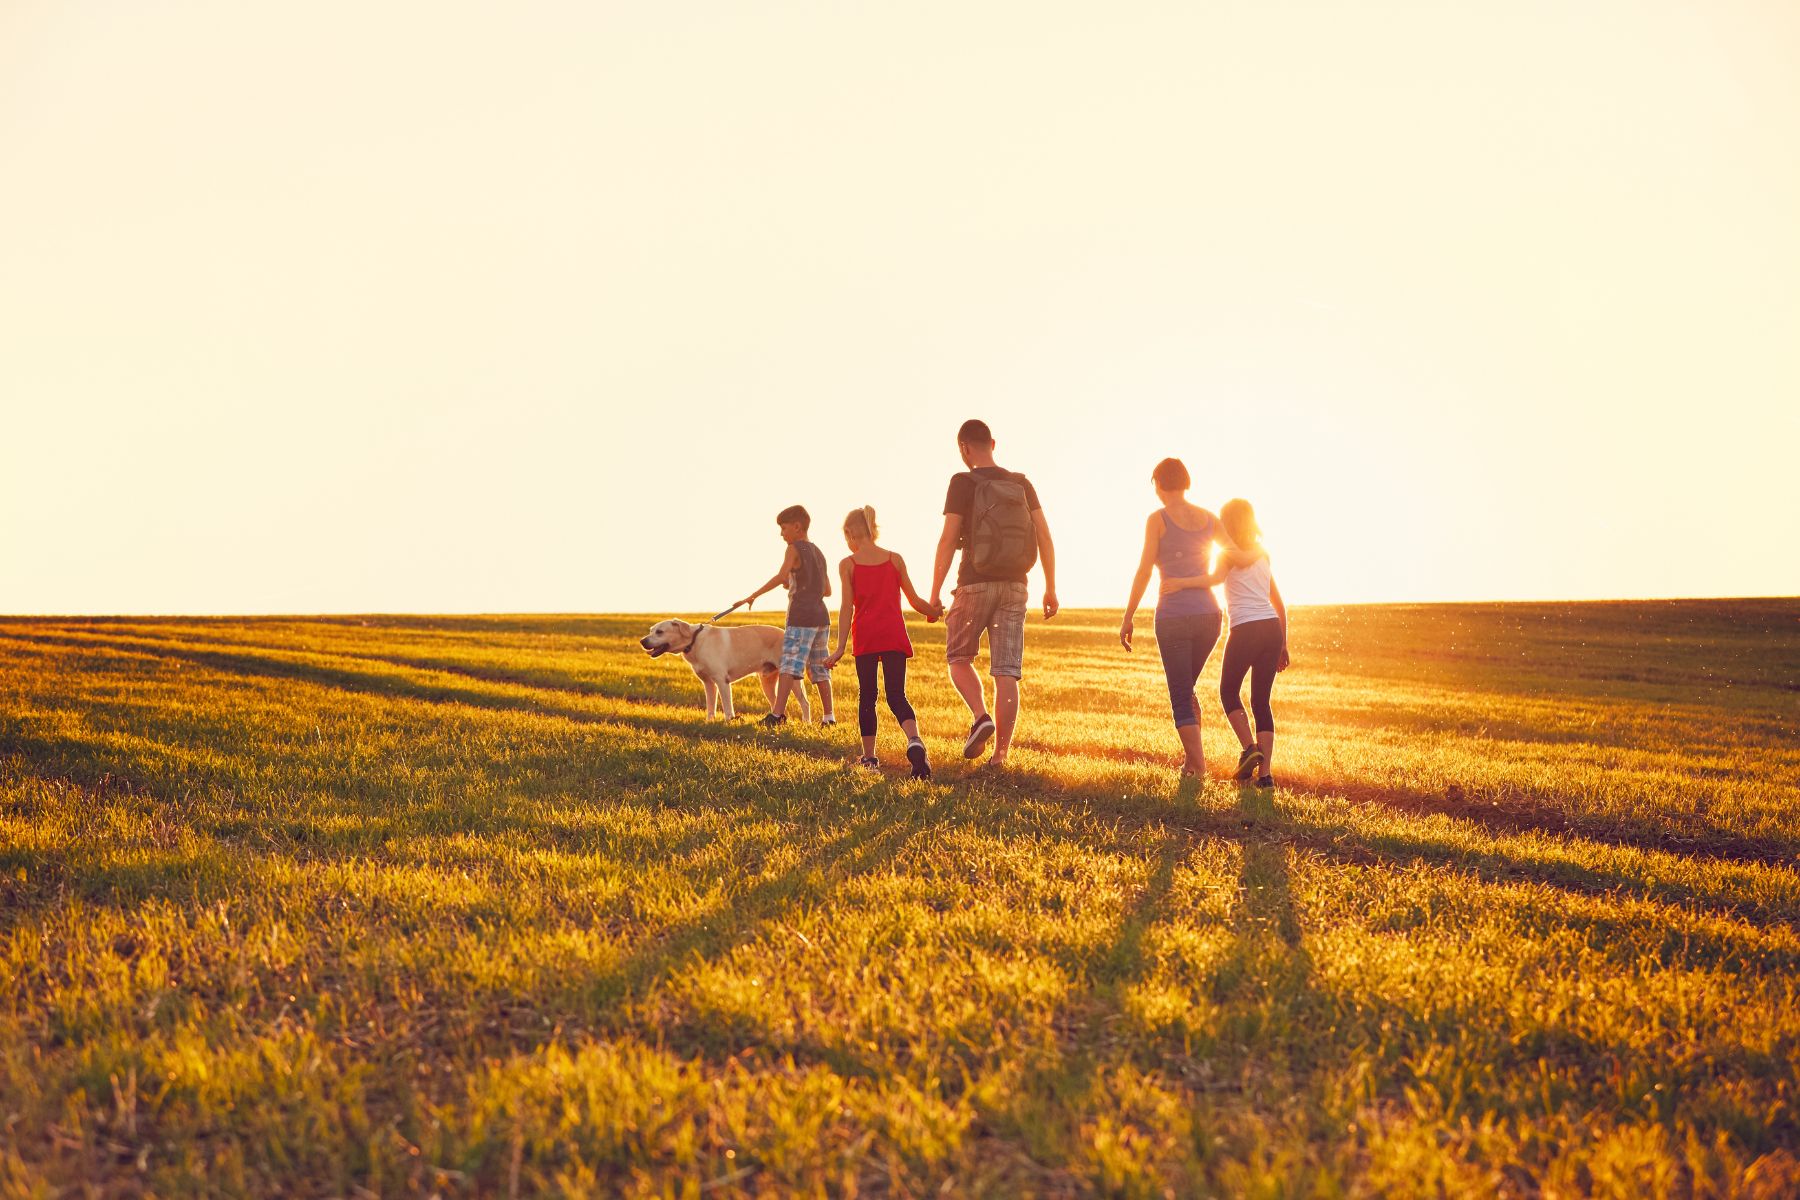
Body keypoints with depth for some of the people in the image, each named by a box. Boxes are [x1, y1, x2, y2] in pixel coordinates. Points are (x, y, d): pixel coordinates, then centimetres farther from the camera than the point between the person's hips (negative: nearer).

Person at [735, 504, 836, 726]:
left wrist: (753, 596, -21)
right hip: (822, 617, 8)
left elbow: (781, 576, -21)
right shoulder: (818, 552, 19)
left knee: (790, 665, -12)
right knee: (819, 668, 12)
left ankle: (778, 713, -20)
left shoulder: (794, 549, -5)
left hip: (801, 618, -8)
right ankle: (828, 716, 12)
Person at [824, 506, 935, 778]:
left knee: (866, 696, 11)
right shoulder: (894, 559, 6)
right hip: (894, 634, 1)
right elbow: (914, 600, 9)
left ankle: (869, 755, 14)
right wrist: (936, 612, 28)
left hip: (864, 636, -1)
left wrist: (840, 648, -7)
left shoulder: (848, 565, 0)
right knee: (896, 696, -2)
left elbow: (847, 607, -6)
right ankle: (914, 741, -29)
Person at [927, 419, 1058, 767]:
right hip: (1014, 586, 4)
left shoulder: (962, 483, -5)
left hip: (975, 584, -3)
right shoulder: (1022, 484, 8)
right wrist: (1050, 589, 8)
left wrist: (934, 594, -6)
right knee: (1006, 672, 2)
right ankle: (1001, 754, -1)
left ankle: (981, 718, -10)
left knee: (958, 658, 15)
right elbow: (1044, 536, 3)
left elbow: (948, 540, -11)